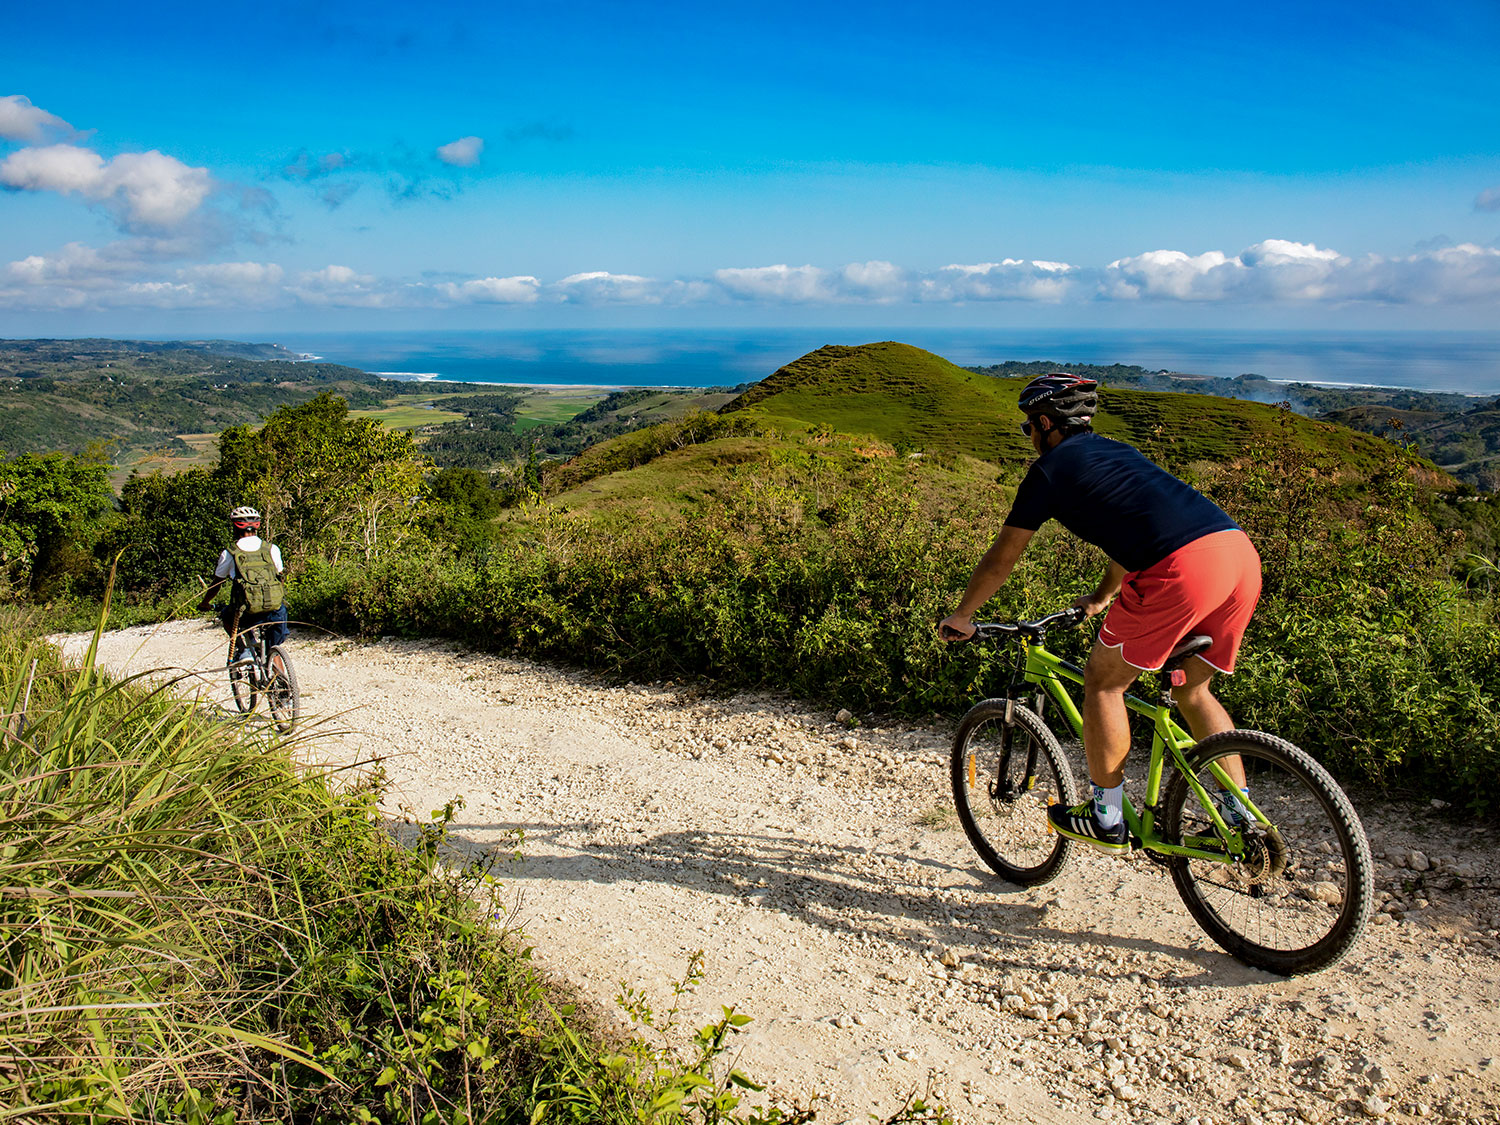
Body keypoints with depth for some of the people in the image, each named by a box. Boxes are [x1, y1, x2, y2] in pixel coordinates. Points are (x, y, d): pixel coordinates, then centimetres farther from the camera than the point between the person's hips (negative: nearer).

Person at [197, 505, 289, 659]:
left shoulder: (229, 553, 6)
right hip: (274, 613, 0)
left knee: (225, 615, 31)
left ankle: (244, 648, 11)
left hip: (247, 614, 0)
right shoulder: (272, 549, 9)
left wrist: (205, 603, 35)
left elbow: (216, 582, 17)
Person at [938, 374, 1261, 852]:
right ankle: (1241, 818, 25)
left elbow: (1000, 559, 16)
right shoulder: (1116, 451, 32)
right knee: (1193, 690, 24)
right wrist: (1102, 598, 62)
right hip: (1241, 551, 8)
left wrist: (960, 618, 30)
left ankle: (1106, 819, 18)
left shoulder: (1050, 468, 10)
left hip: (1182, 569, -8)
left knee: (1103, 682, 9)